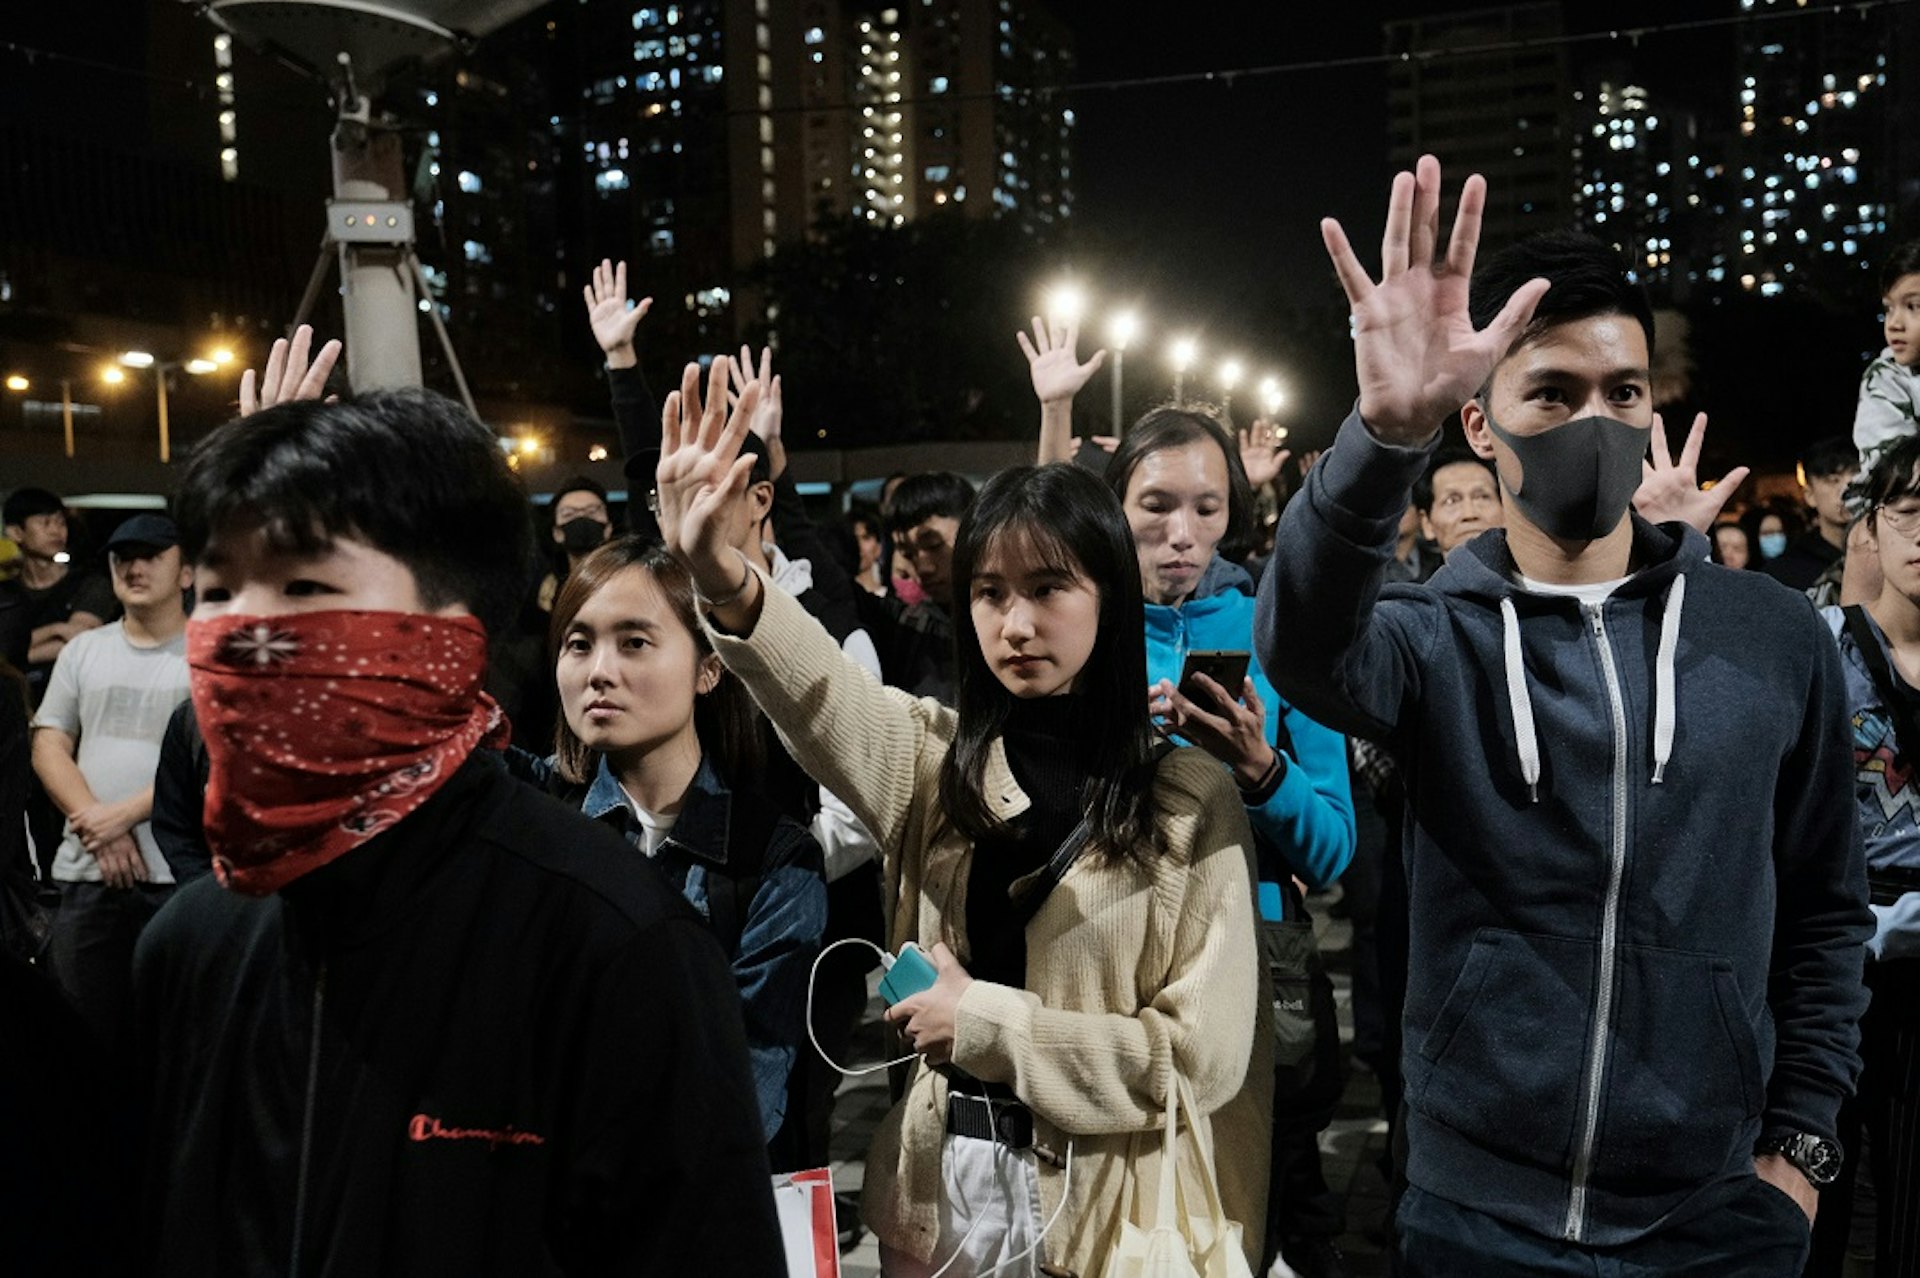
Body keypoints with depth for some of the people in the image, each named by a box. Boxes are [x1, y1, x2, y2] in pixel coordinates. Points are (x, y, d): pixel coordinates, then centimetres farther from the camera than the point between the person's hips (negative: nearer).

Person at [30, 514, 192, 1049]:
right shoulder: (82, 649, 13)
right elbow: (48, 746, 7)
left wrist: (121, 815, -13)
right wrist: (99, 832, -7)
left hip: (180, 875, -4)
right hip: (85, 873, 4)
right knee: (84, 1035, 10)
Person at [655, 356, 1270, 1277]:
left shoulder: (1192, 801, -10)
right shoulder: (935, 761, -1)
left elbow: (1205, 1055, -13)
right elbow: (820, 695, -22)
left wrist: (986, 1020, -14)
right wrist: (720, 578, -40)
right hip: (940, 1197, 3)